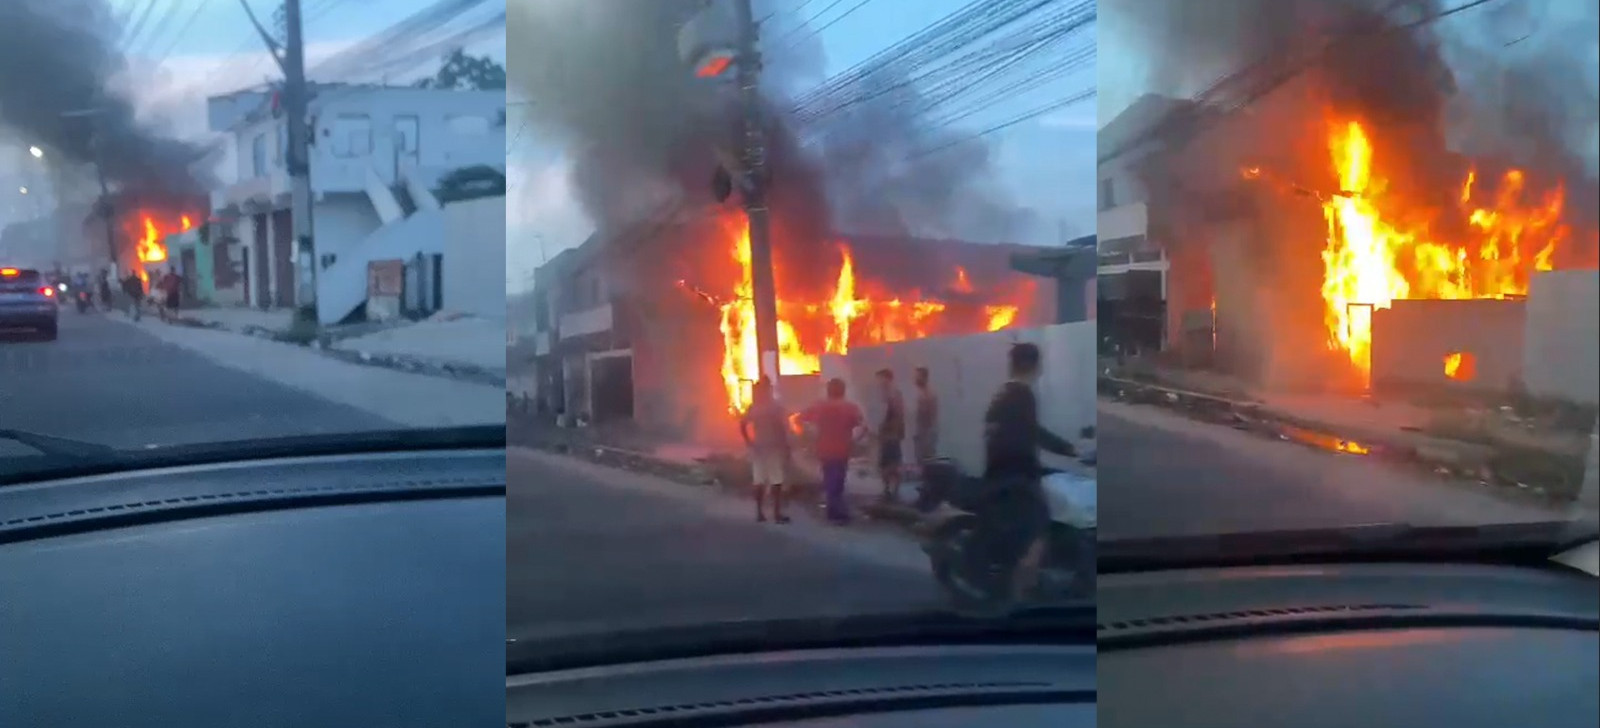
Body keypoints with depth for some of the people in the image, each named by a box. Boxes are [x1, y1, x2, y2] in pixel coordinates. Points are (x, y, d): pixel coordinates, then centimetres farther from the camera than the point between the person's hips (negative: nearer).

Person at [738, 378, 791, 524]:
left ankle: (760, 513, 11)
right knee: (776, 482, -1)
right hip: (774, 446, -4)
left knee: (760, 482, 9)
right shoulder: (776, 405, -9)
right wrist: (786, 445, -8)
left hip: (758, 447, 4)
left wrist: (749, 442, 8)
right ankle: (777, 514, -2)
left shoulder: (753, 407, 4)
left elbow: (742, 425, 2)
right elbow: (783, 426, -14)